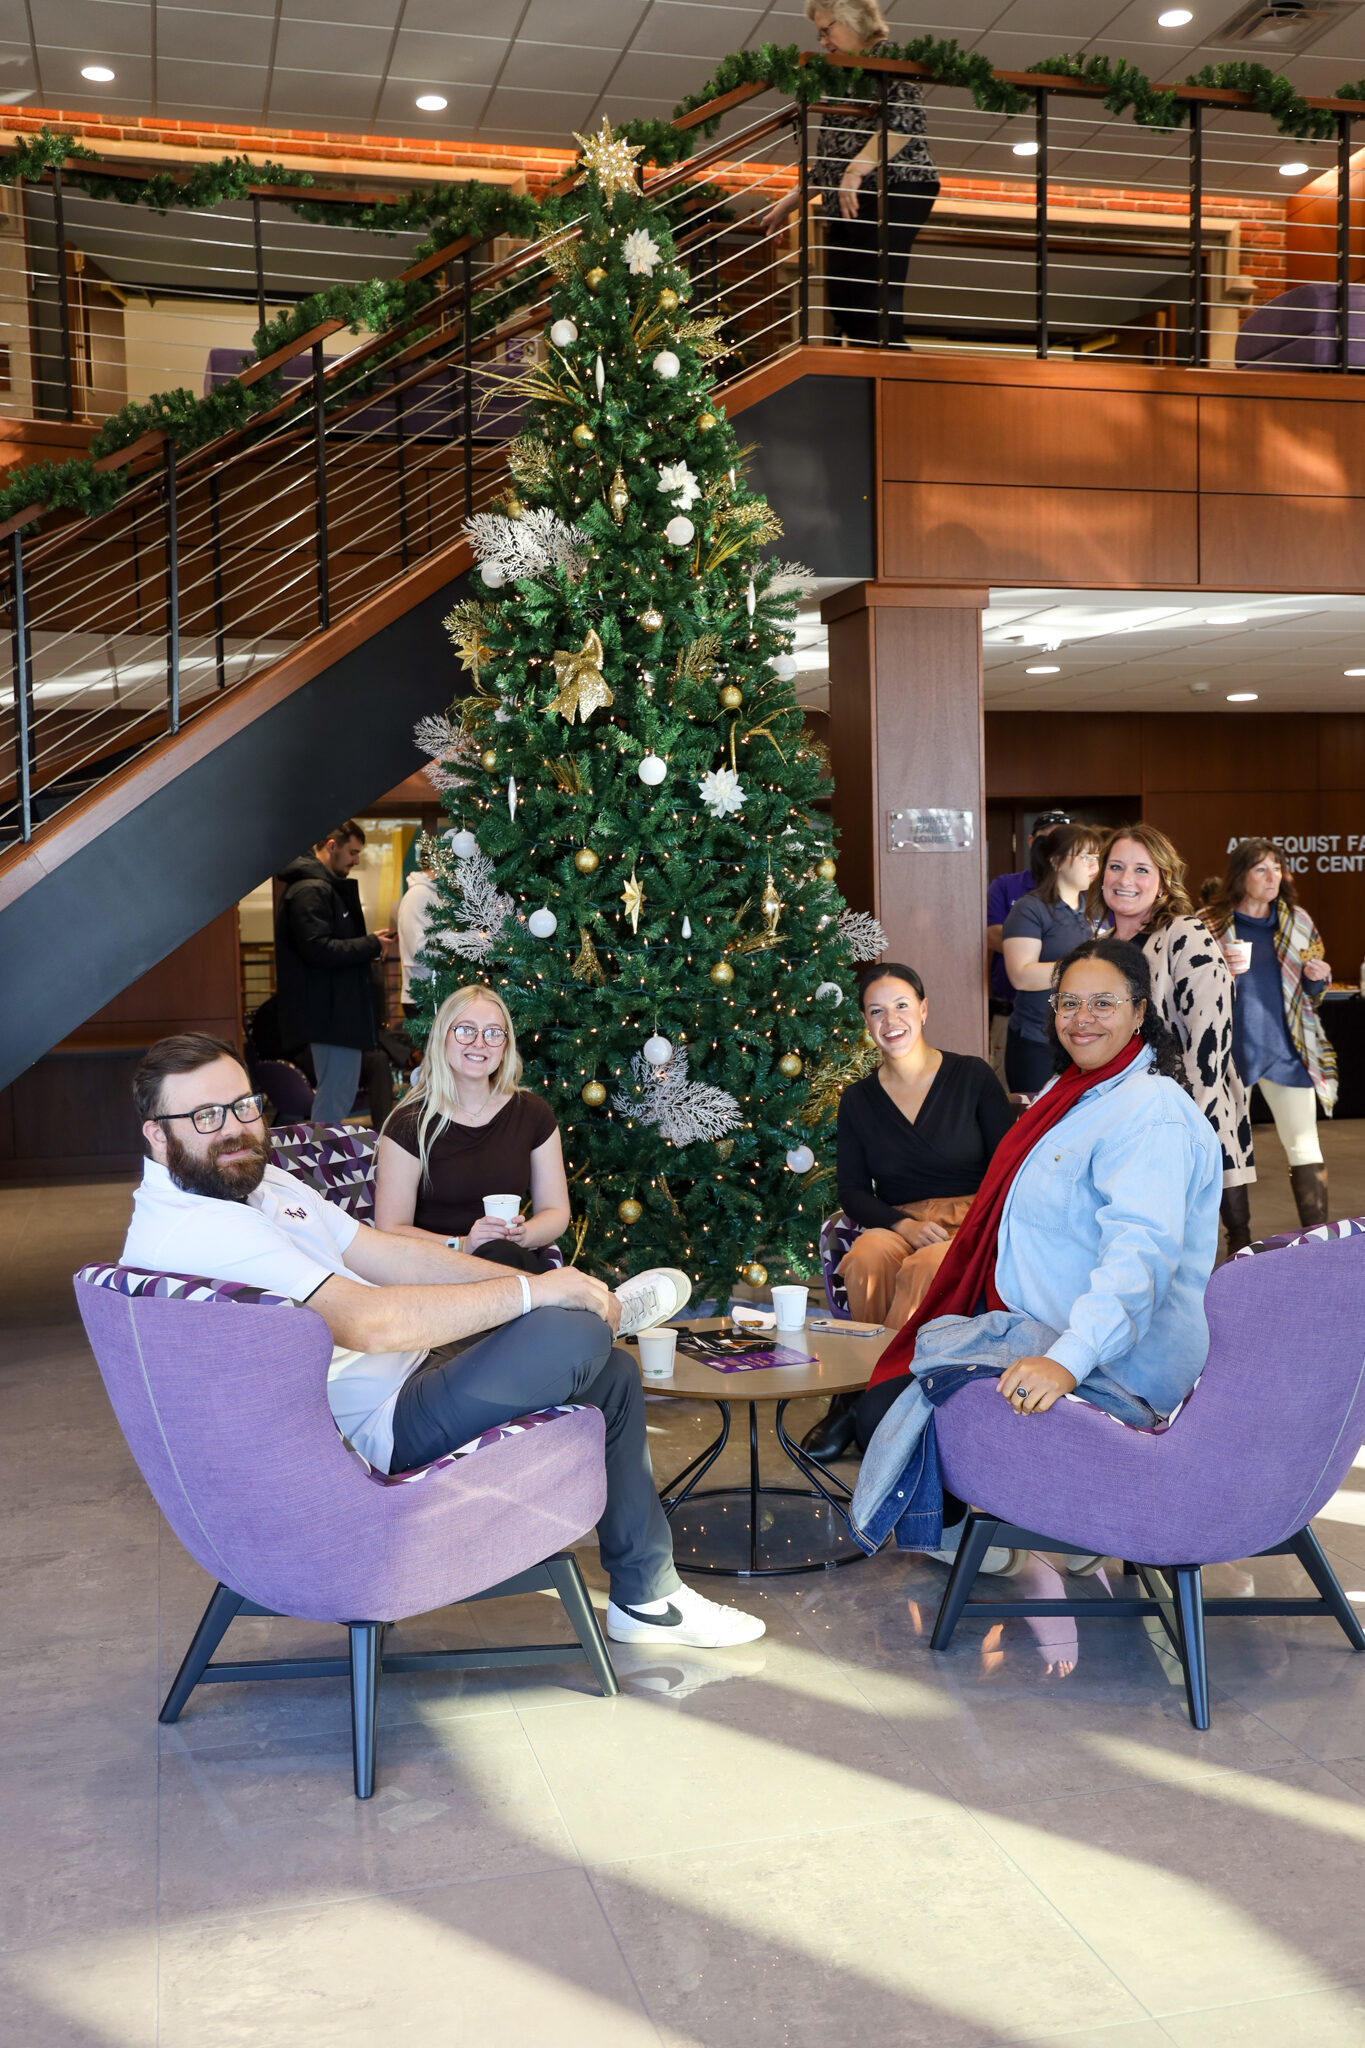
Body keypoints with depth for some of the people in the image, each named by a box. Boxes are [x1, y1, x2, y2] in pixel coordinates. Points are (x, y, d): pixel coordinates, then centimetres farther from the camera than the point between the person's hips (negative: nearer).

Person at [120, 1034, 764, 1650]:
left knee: (612, 1373, 13)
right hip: (378, 1431, -11)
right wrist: (532, 1291, -24)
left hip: (412, 1370, 11)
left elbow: (388, 1253, 9)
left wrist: (544, 1287, -1)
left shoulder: (262, 1184, 11)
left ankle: (646, 1597, 26)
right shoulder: (186, 1231, -24)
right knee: (572, 1335, -26)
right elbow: (366, 1320, -32)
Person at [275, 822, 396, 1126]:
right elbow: (318, 950, -25)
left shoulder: (326, 887, 19)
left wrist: (369, 943, 8)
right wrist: (372, 946, -15)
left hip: (337, 1008, 11)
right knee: (335, 1100, -7)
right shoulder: (310, 890, -15)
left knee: (335, 1096, 17)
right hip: (330, 1009, -11)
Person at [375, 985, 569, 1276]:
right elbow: (391, 1230, -6)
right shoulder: (411, 1123, -3)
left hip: (517, 1260, 4)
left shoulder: (533, 1113, 8)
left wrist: (521, 1235, -11)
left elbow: (556, 1211, 12)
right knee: (496, 1254, -38)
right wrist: (461, 1244, -21)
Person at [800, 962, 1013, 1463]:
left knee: (924, 1267, -37)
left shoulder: (972, 1077, 3)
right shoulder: (858, 1100, 10)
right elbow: (852, 1191, 8)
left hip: (971, 1225, -2)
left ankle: (862, 1398, -26)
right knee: (866, 1258, -35)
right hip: (896, 1226, 2)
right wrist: (904, 1224, -11)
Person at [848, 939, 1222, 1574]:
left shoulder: (1152, 1115, -20)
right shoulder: (1077, 1093, 13)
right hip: (1050, 1335, 10)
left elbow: (1140, 1249, -34)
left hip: (1112, 1371, -10)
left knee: (886, 1404, -15)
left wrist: (1068, 1360, -45)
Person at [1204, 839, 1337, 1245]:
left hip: (1287, 1051, 2)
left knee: (1306, 1149, -3)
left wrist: (1317, 978, -6)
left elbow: (1313, 993, 17)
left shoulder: (1298, 921, 8)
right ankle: (1239, 1244, 16)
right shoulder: (1211, 926, -1)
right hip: (1229, 1053, -1)